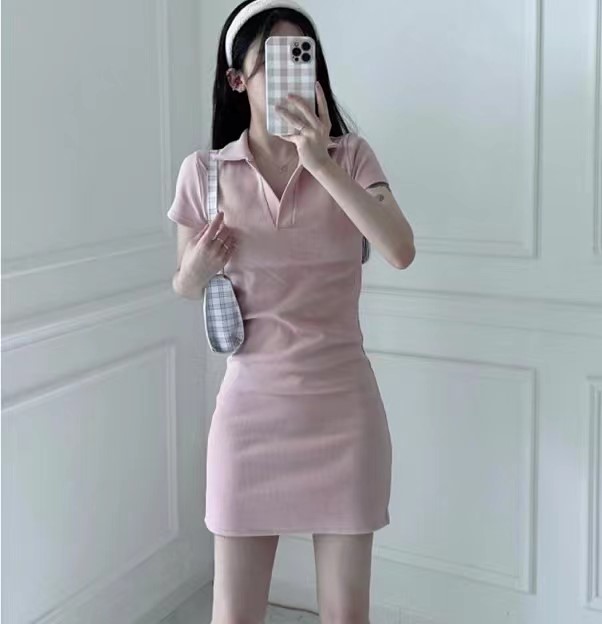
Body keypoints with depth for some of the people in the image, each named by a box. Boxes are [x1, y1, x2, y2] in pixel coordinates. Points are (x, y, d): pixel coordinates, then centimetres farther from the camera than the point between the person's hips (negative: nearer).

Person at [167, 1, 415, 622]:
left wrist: (321, 163, -27)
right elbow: (184, 286, 10)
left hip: (343, 404, 0)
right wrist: (198, 269, -13)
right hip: (251, 406, 0)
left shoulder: (350, 155, -4)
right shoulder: (204, 170, -3)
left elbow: (400, 251, -20)